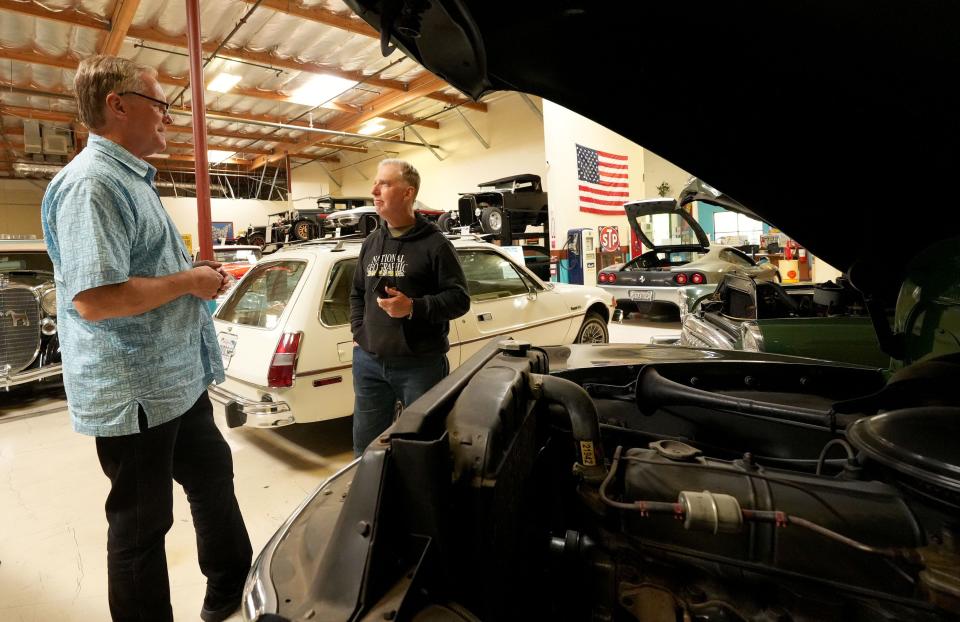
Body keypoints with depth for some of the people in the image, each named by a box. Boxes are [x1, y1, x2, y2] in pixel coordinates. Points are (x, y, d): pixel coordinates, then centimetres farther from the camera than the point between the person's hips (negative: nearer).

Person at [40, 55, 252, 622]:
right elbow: (95, 299, -29)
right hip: (136, 393, -11)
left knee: (214, 477, 22)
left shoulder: (133, 179, 15)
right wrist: (189, 281, -18)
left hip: (179, 381, 11)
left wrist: (197, 273, 7)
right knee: (142, 523, 6)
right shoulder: (92, 183, -19)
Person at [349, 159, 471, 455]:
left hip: (421, 365, -6)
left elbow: (459, 299, -9)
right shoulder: (371, 242, 13)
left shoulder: (434, 244, -7)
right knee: (365, 447, 16)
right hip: (369, 363, 6)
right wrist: (358, 333, 10)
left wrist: (414, 307, -23)